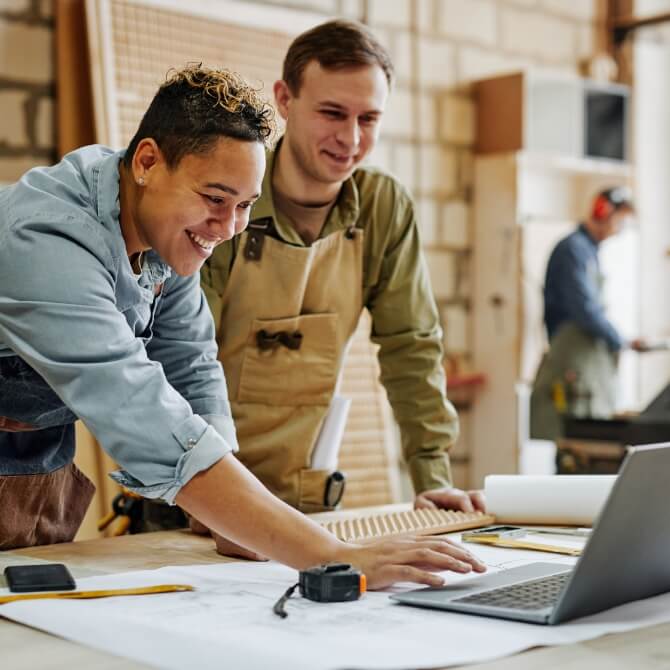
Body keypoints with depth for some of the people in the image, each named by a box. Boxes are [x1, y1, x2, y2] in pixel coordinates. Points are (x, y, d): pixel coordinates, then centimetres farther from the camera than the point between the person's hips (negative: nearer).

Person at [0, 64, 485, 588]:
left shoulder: (172, 229, -9)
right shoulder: (47, 241, -33)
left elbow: (191, 373, -3)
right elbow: (149, 428, -41)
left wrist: (230, 521, -17)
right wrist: (335, 559, -45)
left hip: (51, 466, 6)